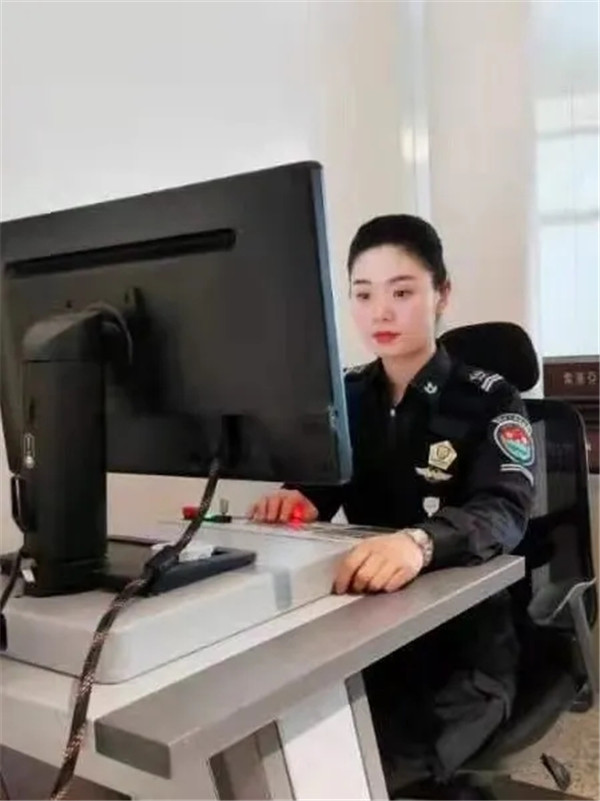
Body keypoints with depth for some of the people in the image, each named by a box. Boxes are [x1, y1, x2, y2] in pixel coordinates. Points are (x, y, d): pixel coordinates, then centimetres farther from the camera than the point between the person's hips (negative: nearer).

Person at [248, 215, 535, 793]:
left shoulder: (488, 401, -8)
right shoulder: (347, 394, 7)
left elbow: (504, 513, -24)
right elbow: (319, 490, 6)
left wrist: (420, 542, -46)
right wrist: (295, 502, -19)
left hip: (464, 646, -4)